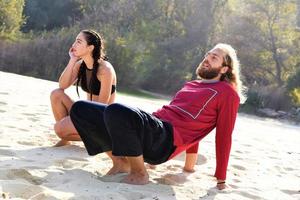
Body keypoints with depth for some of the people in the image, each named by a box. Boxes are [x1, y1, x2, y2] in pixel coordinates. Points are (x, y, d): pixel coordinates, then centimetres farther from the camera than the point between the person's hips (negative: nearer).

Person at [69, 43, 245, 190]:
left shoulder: (227, 93, 5)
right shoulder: (192, 85, 28)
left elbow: (224, 135, 1)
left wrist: (221, 178, 0)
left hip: (167, 139, -8)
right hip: (150, 129, 9)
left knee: (115, 110, -37)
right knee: (80, 109, 3)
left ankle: (139, 172, -15)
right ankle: (121, 161, 3)